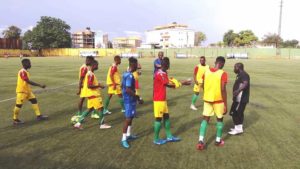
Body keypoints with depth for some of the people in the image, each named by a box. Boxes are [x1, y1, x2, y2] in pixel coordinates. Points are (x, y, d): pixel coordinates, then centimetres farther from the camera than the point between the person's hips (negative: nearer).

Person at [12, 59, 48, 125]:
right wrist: (40, 85, -29)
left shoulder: (26, 71, 8)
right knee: (19, 105, 2)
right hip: (21, 91, -10)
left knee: (34, 100, 7)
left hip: (27, 90, 10)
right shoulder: (22, 72, -22)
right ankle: (15, 120, 17)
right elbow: (28, 81, -28)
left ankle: (39, 116, 11)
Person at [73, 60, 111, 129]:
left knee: (90, 109, 15)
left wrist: (98, 84, 14)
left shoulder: (90, 73, 12)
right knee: (100, 108, 0)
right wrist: (99, 86, -19)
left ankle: (79, 123, 17)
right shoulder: (91, 74, -19)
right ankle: (102, 124, 11)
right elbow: (89, 86, -25)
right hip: (93, 95, -10)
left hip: (92, 95, 10)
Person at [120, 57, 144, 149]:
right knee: (128, 119, -4)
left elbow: (123, 86, 18)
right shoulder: (130, 76, -22)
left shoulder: (125, 74, 9)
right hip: (130, 100, -10)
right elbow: (128, 90, -29)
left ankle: (128, 135, 32)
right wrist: (138, 98, -22)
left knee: (131, 117, 20)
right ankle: (123, 139, 4)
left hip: (127, 99, 10)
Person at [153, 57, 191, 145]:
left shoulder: (164, 73, 12)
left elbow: (169, 83, 11)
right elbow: (168, 85, -24)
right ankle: (156, 139, 12)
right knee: (159, 119, -1)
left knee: (166, 116, 15)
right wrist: (182, 83, -19)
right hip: (159, 100, -10)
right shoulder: (159, 74, -20)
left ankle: (169, 136, 26)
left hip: (163, 99, 10)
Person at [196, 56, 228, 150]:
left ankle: (201, 141, -1)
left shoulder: (206, 72, 1)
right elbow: (223, 90, -17)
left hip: (207, 99, 4)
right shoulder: (223, 74, -13)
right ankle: (218, 141, 26)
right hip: (218, 100, -3)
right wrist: (225, 105, -11)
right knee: (219, 119, 16)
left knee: (205, 119, 9)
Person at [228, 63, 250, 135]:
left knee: (234, 112, -6)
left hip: (241, 98, -11)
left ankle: (238, 129, 2)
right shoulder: (241, 75, 16)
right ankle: (239, 127, 26)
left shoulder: (243, 74, -16)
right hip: (239, 98, 11)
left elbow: (245, 84, -34)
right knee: (239, 113, 16)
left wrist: (238, 90, -48)